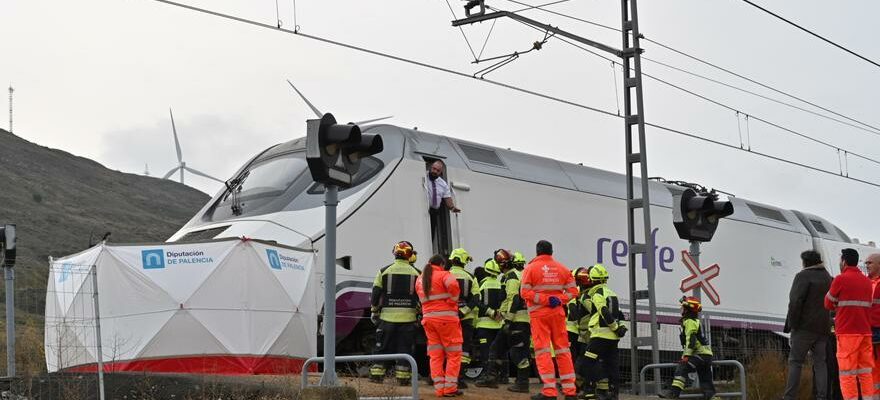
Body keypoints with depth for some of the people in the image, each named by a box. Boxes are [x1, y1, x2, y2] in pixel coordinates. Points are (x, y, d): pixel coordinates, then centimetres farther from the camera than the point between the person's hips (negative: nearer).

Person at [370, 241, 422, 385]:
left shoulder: (384, 271, 1)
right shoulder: (416, 273, 2)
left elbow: (375, 294, 2)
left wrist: (374, 312, 12)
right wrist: (419, 313, 12)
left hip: (387, 316, 0)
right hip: (408, 317, 0)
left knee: (382, 346, 9)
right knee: (405, 347, 5)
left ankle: (377, 374, 10)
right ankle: (403, 376, 4)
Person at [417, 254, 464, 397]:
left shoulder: (419, 279, 15)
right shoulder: (443, 275, -6)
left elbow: (421, 298, 16)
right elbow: (453, 285, -24)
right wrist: (453, 300, -12)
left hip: (428, 318, 6)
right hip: (446, 318, -6)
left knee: (435, 355, 11)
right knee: (454, 354, 2)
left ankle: (439, 388, 9)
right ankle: (450, 388, -2)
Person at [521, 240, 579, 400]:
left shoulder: (531, 268, -4)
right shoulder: (562, 268, 8)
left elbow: (525, 292, -12)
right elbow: (573, 291, 4)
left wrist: (543, 299, -11)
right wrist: (560, 299, -5)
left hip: (539, 313, -4)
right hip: (558, 313, 4)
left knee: (543, 351, -2)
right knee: (563, 350, 9)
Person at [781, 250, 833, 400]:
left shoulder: (803, 276, -9)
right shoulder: (827, 277, 16)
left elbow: (795, 302, -17)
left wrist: (792, 325, -13)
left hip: (805, 326, -7)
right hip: (823, 327, 7)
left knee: (795, 361, -5)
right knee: (820, 362, 6)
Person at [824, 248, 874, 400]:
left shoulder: (841, 279, -6)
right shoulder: (867, 281, 13)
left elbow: (828, 304, 1)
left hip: (847, 332, -6)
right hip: (865, 332, 6)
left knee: (847, 373, -4)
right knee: (865, 372, 8)